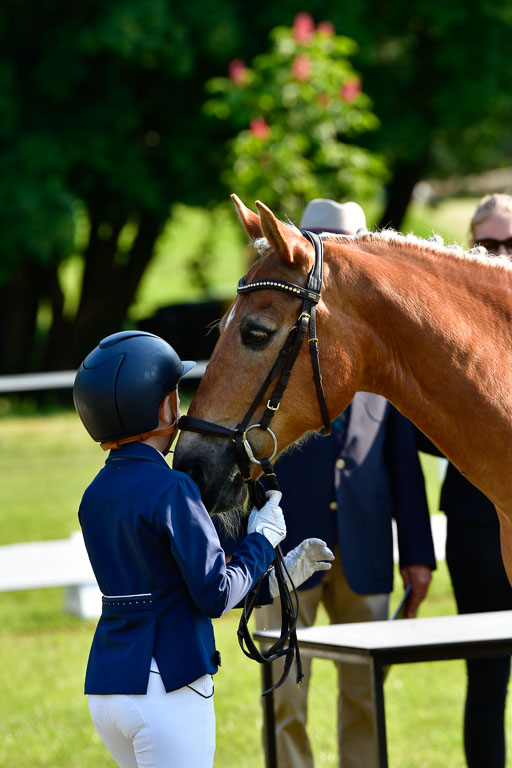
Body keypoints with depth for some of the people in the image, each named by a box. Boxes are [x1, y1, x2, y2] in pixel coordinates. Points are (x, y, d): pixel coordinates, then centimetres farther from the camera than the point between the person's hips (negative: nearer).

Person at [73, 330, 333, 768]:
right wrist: (263, 539, 2)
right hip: (167, 687, -8)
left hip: (104, 689, 8)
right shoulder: (169, 490, -15)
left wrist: (281, 570, 20)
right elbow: (215, 596, -14)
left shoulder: (96, 495, 10)